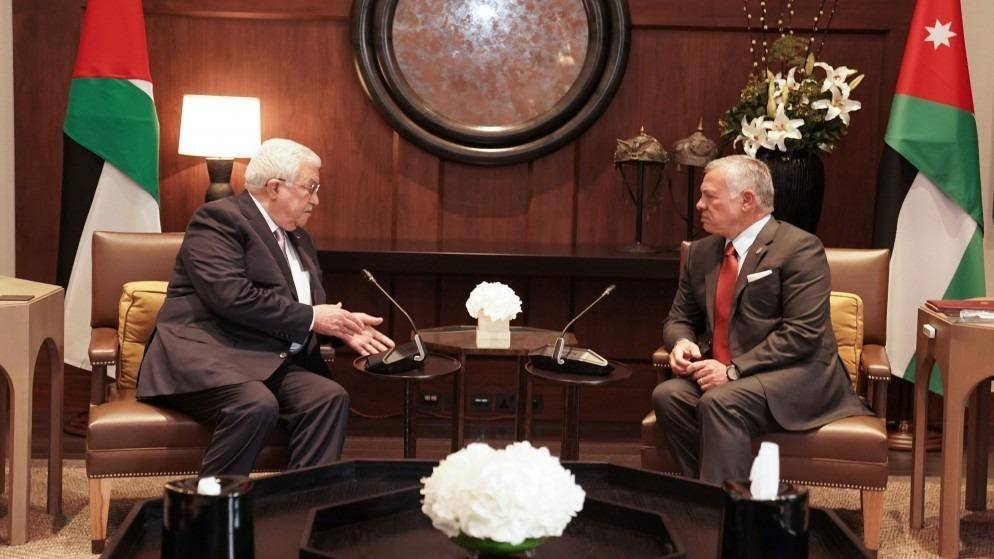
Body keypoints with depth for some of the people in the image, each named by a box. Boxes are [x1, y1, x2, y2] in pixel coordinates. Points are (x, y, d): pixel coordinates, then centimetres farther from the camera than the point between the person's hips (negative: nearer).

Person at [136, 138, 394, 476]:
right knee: (258, 405, -35)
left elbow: (314, 305, 26)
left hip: (270, 364, 7)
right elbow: (232, 296, -18)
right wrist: (310, 317, -12)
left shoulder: (298, 239, 24)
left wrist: (342, 326, 3)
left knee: (330, 397, -21)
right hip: (204, 357, -7)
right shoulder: (219, 219, -4)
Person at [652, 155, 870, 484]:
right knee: (667, 395, -22)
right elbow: (679, 318, 21)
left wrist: (734, 370, -20)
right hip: (721, 375, 7)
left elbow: (802, 333, -16)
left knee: (720, 402, -33)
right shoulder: (701, 253, 15)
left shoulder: (799, 248, -8)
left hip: (794, 375, -6)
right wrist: (681, 343, -4)